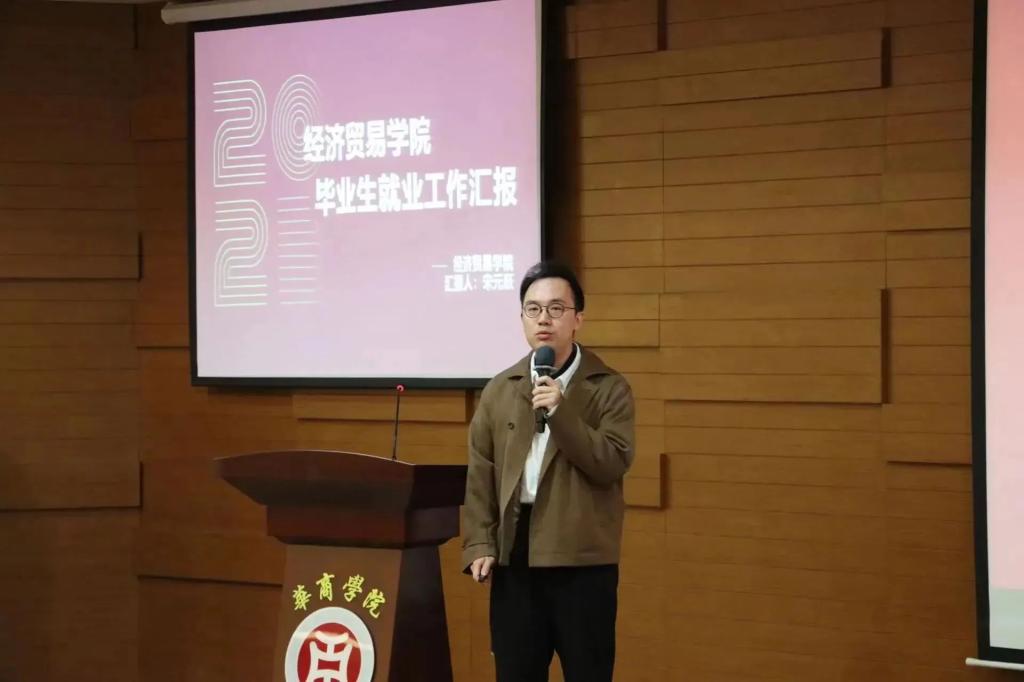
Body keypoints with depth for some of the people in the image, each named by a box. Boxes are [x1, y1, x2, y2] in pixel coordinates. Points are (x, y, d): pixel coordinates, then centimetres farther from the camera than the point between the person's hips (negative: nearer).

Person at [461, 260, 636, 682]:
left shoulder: (609, 388, 0)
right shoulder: (499, 390, 11)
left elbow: (614, 464, -11)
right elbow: (480, 475, 9)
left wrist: (561, 412, -19)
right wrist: (479, 544, 0)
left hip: (583, 559, -3)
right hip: (515, 554, 3)